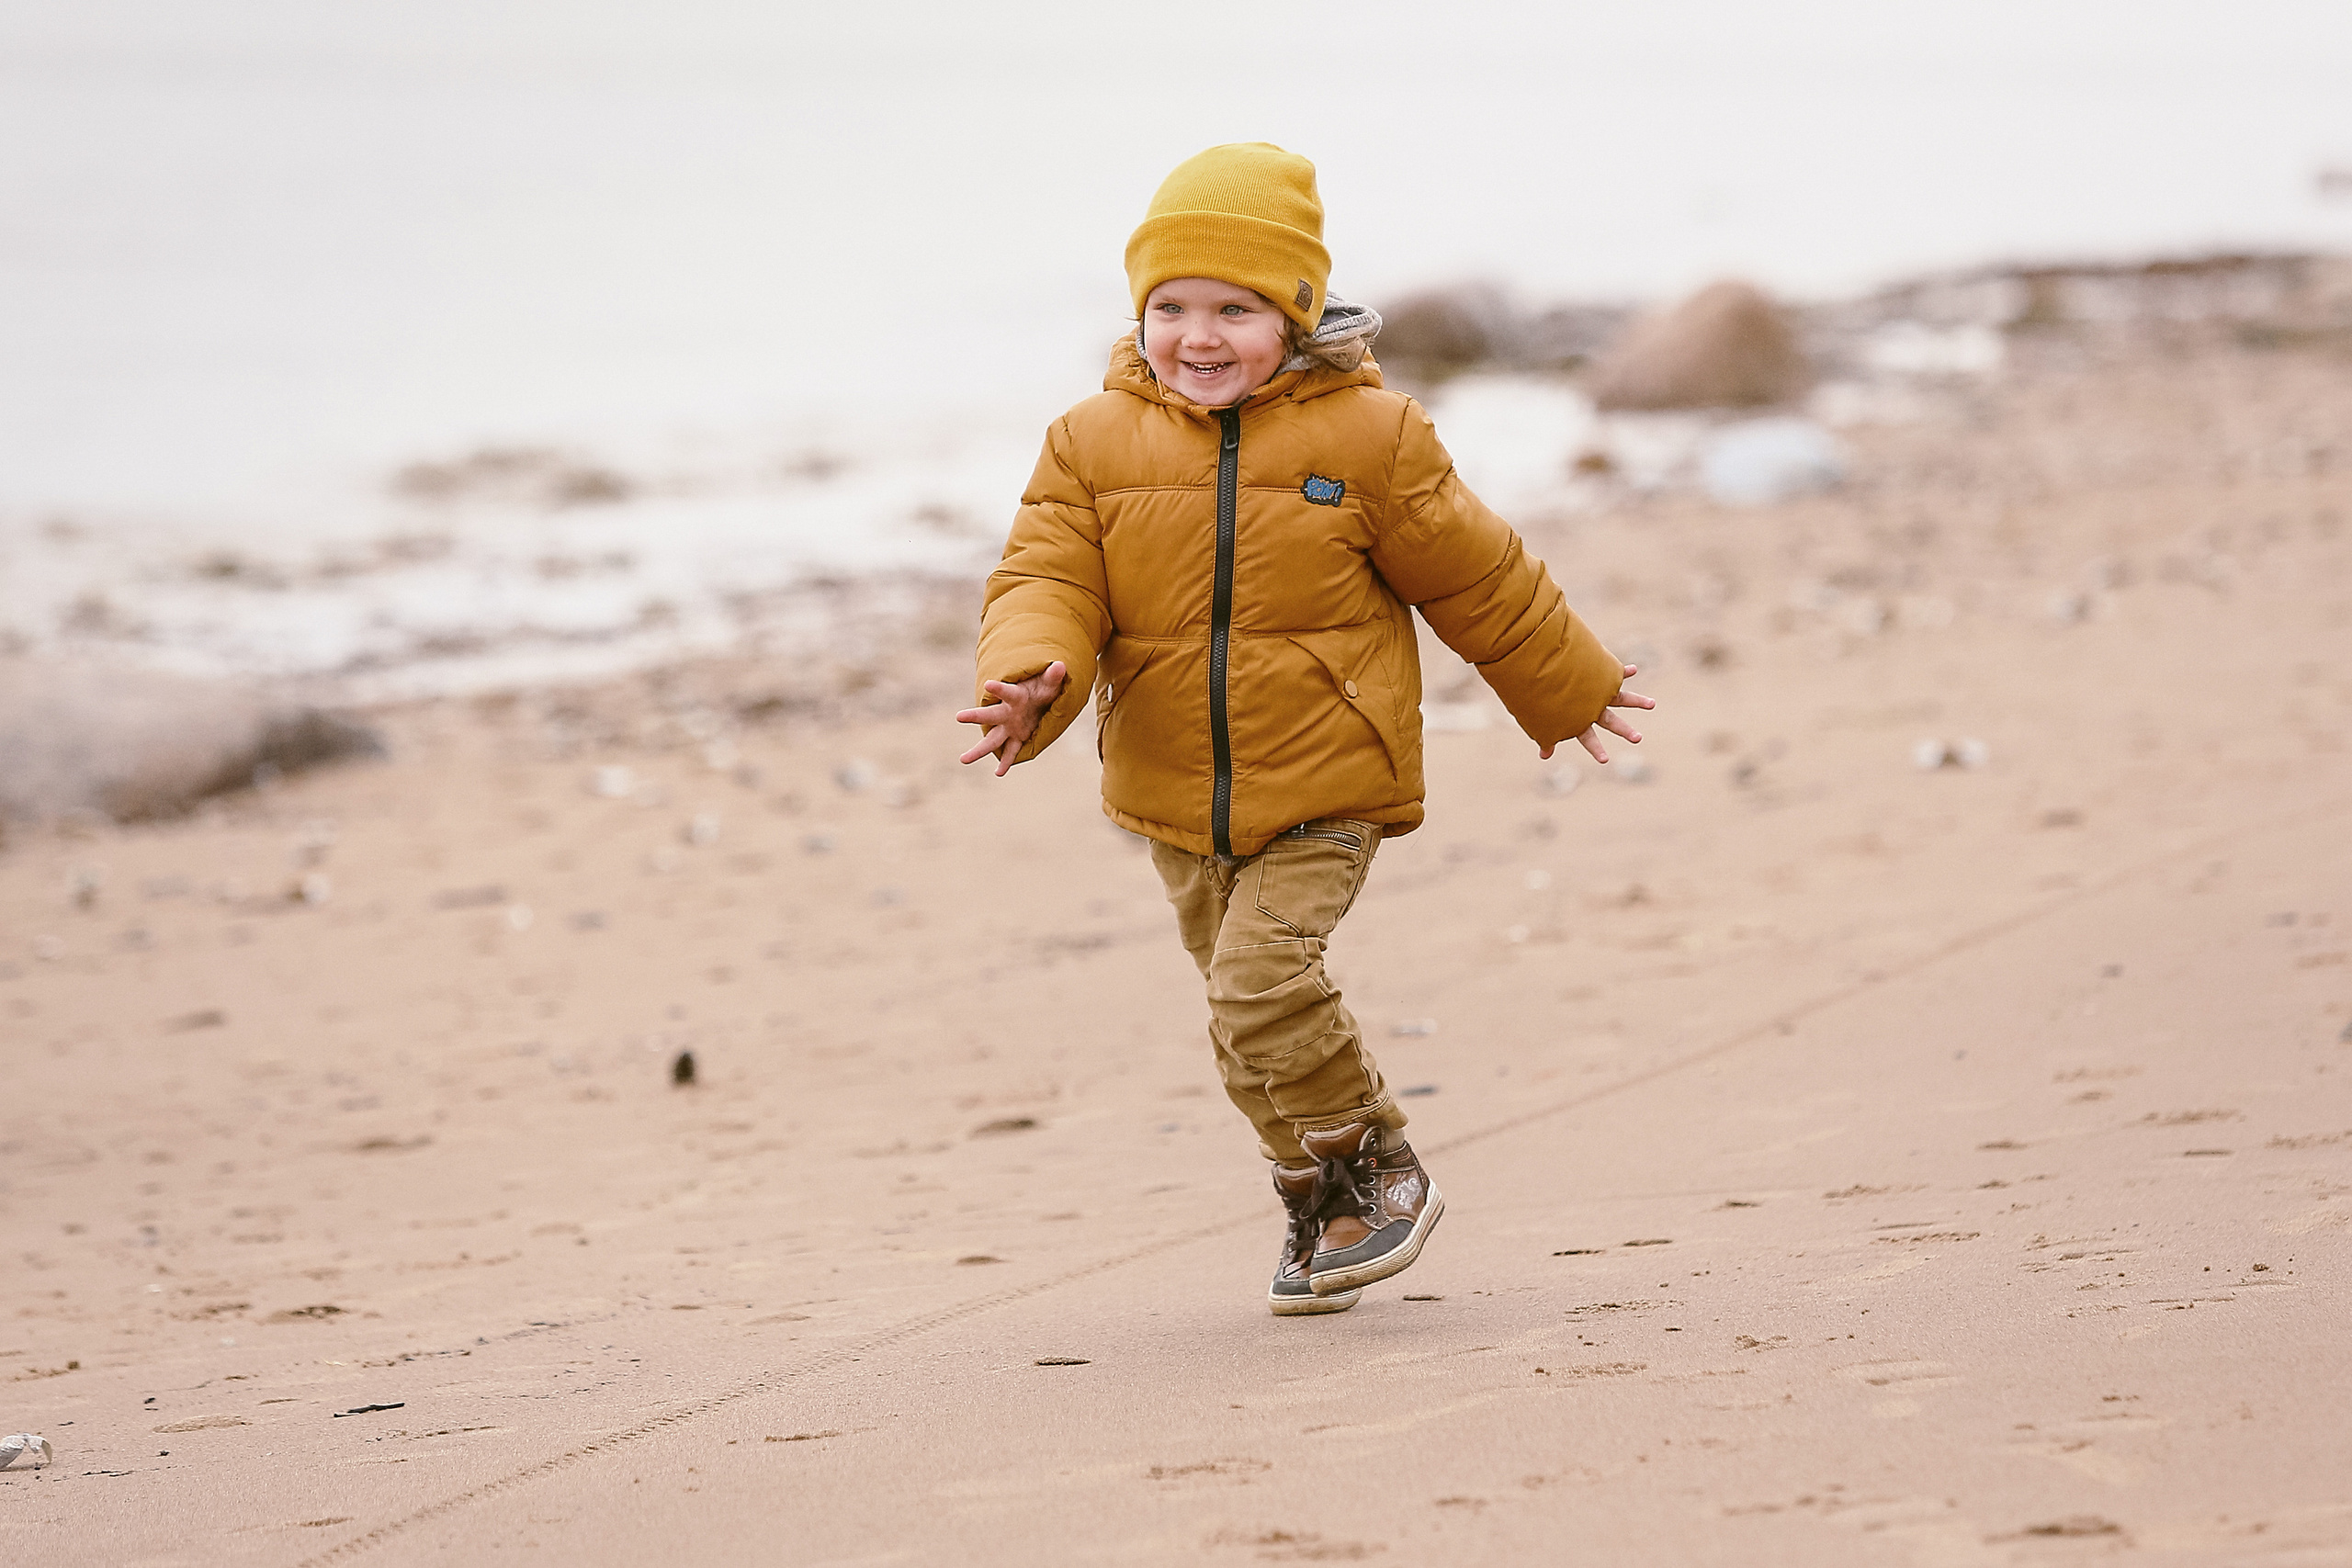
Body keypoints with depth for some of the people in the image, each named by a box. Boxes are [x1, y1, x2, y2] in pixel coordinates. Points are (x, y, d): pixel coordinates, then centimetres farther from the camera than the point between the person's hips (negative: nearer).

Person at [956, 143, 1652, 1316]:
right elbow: (1046, 580, -7)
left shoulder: (1368, 438, -9)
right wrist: (1030, 681, -29)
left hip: (1325, 787, -4)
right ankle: (1323, 1208, 34)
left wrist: (1566, 690, 13)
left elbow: (1475, 580, 2)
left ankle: (1380, 1170, 1)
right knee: (1246, 1017, 14)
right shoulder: (1093, 444, -3)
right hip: (1177, 795, 4)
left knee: (1262, 979, -20)